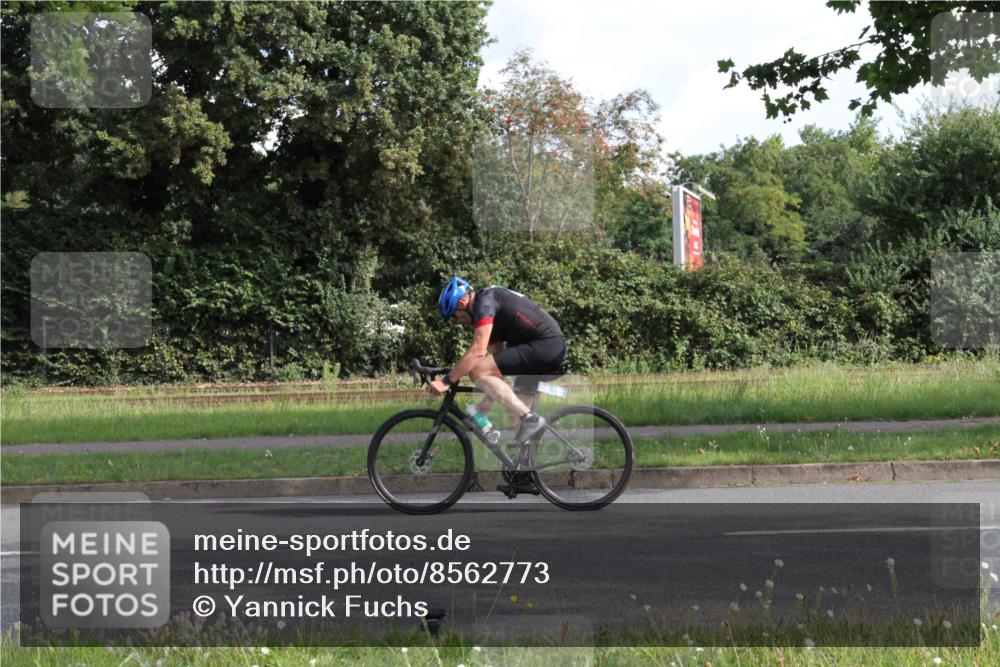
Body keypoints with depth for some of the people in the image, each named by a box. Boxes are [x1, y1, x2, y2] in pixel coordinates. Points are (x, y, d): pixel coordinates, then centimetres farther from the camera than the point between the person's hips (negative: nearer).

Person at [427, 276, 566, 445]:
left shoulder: (484, 302, -5)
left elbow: (477, 351, -16)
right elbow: (498, 363, 26)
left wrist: (446, 381, -11)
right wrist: (486, 404, 23)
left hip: (543, 345, -10)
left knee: (477, 372, -14)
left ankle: (530, 419, -15)